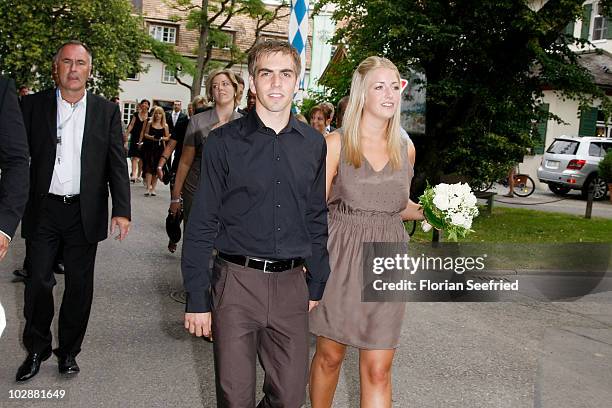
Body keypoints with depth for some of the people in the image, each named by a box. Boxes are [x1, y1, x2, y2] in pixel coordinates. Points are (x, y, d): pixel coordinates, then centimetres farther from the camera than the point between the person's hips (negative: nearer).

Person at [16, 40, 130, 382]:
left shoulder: (107, 111, 3)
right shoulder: (34, 105, 2)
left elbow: (117, 164, 0)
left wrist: (122, 210, -9)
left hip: (85, 213, 0)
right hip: (43, 210, 0)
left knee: (80, 285, 8)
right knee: (38, 282, 5)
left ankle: (69, 350, 25)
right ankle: (37, 350, 23)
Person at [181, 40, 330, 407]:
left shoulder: (314, 144, 7)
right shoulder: (224, 141, -3)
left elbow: (318, 221, 12)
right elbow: (202, 225, -3)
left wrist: (317, 287, 10)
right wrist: (197, 298, -5)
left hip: (291, 284, 3)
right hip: (237, 281, -2)